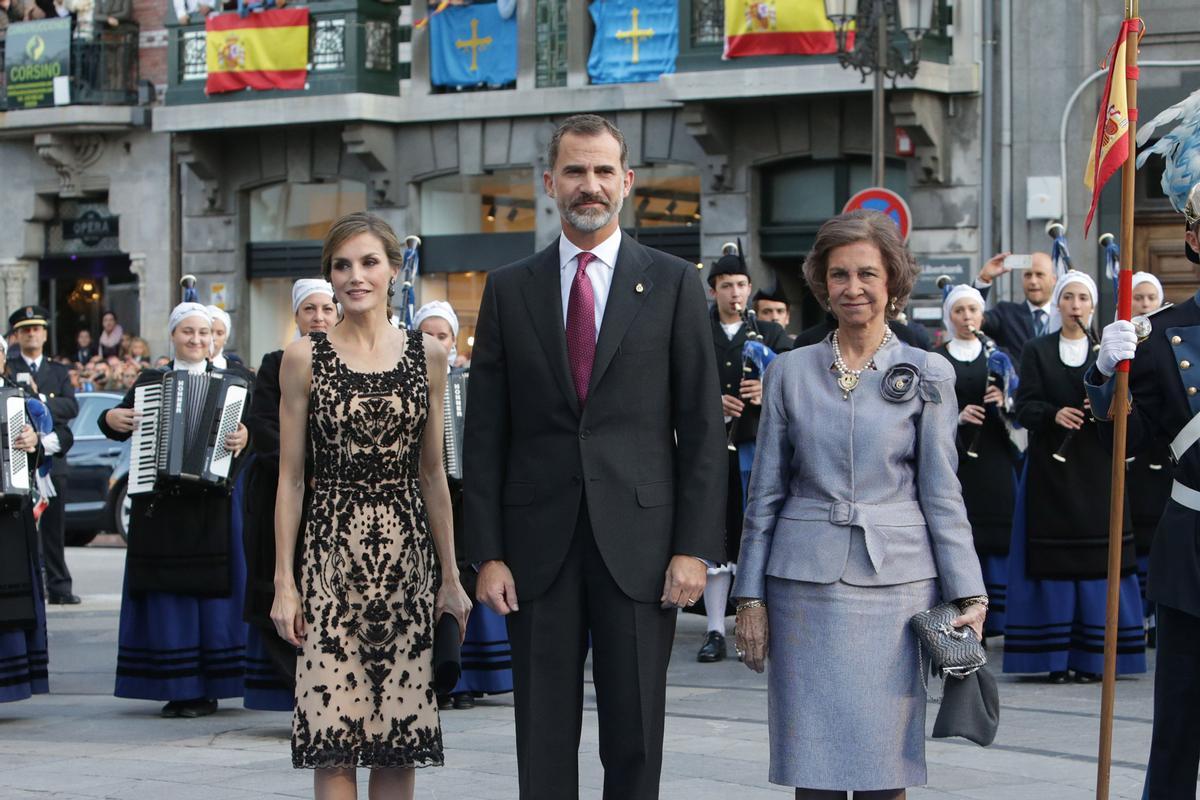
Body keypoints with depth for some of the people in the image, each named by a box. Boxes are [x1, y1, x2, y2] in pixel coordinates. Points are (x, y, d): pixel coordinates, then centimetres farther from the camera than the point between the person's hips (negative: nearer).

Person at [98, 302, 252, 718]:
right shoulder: (150, 381, 13)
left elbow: (245, 425, -4)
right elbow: (119, 425, 16)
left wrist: (243, 438, -25)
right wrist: (111, 419, -5)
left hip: (211, 501, -2)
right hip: (159, 504, 2)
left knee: (209, 589, -3)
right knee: (165, 591, 1)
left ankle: (206, 689, 2)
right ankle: (175, 687, 6)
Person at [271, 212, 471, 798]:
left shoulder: (427, 355, 7)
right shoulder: (304, 358, 1)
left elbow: (433, 473, 11)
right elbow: (290, 478, 2)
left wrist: (450, 575, 9)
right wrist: (284, 581, -2)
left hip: (407, 554, 2)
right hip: (332, 553, -2)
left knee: (399, 743, 3)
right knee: (333, 745, -5)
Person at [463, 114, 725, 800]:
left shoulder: (673, 284, 5)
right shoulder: (509, 291, 9)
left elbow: (702, 426, 2)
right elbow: (485, 434, 7)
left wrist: (694, 547, -6)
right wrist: (488, 554, -1)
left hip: (639, 546, -1)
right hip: (539, 546, 1)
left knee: (636, 738, 3)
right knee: (543, 741, 5)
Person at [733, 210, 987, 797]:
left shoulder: (927, 375, 4)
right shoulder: (790, 373, 8)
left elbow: (942, 494, 4)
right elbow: (765, 494, 9)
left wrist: (969, 595, -3)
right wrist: (751, 596, 5)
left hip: (896, 582, -1)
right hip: (807, 587, 1)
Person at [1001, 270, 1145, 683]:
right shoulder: (1036, 350, 8)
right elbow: (1024, 407, -1)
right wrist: (1054, 414, -19)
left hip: (1095, 467, 1)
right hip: (1050, 466, -1)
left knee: (1096, 561, -3)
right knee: (1053, 561, -3)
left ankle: (1091, 656, 1)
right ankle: (1055, 657, 1)